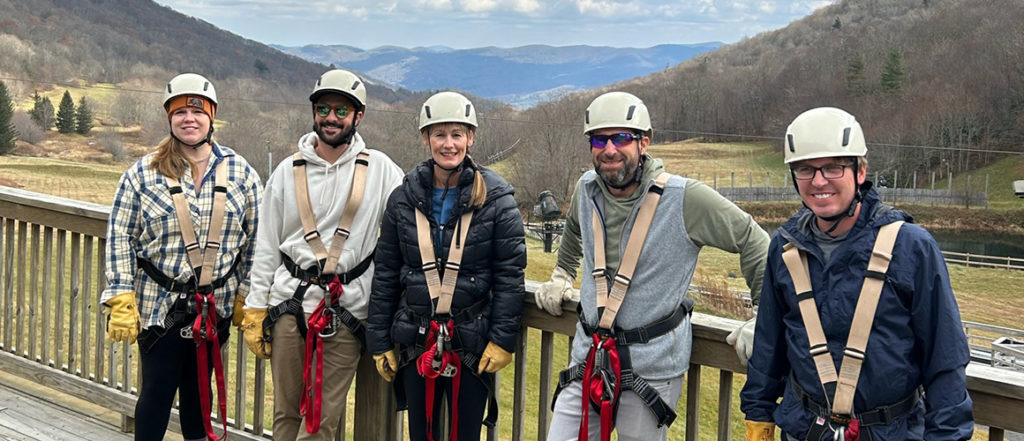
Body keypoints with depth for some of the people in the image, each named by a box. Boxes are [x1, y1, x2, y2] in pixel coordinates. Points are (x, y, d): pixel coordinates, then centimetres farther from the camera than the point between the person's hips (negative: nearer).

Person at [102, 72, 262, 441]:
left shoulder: (240, 172, 1)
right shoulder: (143, 173, -4)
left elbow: (255, 238, 5)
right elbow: (120, 238, -3)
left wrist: (248, 296, 3)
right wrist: (121, 300, -8)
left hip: (215, 307, 2)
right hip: (159, 306, -2)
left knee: (199, 387, 14)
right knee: (157, 390, 2)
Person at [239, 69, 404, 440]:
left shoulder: (380, 170, 2)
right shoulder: (289, 171, 7)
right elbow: (267, 247, 10)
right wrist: (254, 312, 7)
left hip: (346, 311, -2)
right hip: (288, 302, 2)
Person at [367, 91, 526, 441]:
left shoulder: (496, 199, -4)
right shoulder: (404, 198, 4)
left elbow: (510, 275, -4)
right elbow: (385, 275, 8)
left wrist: (502, 340, -10)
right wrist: (379, 342, 5)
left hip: (472, 345, -2)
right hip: (416, 343, 3)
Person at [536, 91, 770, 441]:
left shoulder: (686, 199, -13)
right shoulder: (586, 189, 3)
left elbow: (752, 242, -5)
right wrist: (561, 277, 27)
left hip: (652, 368, -5)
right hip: (588, 359, 5)